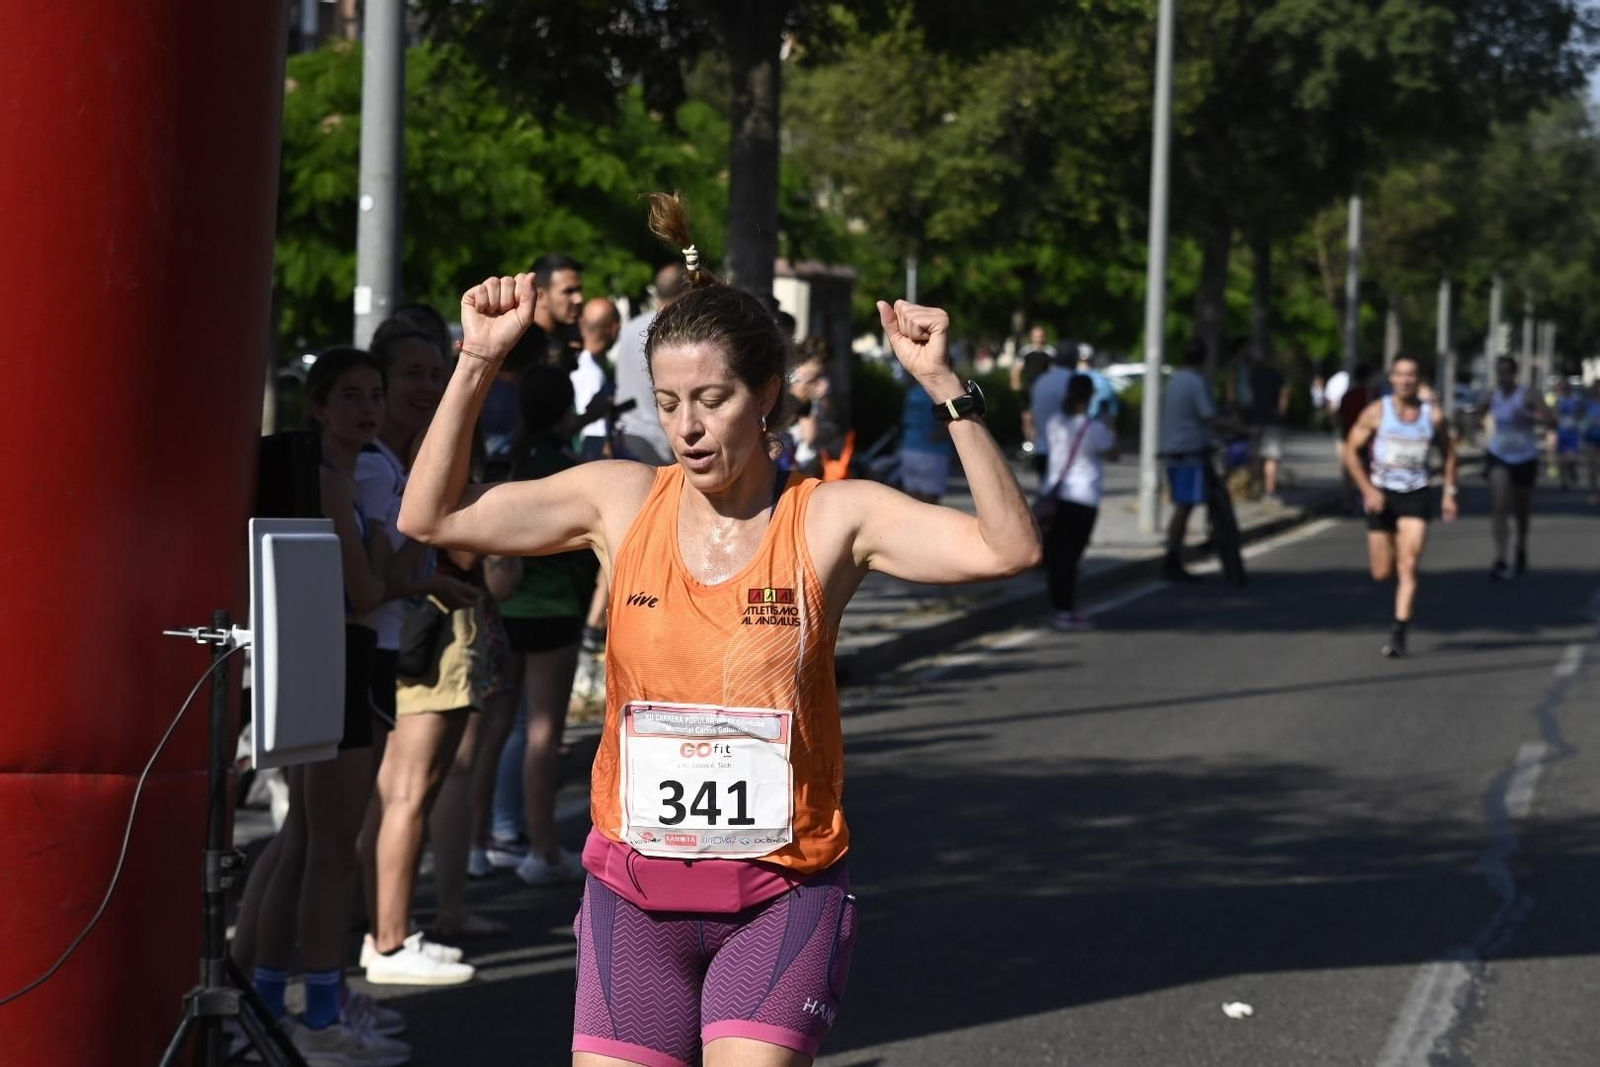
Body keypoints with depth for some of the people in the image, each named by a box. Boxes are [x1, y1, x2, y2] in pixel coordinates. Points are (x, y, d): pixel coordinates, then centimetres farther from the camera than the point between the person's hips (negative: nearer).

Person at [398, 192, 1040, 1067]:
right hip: (635, 894, 3)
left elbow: (1008, 549, -18)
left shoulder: (834, 519, -6)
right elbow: (431, 517, 2)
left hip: (781, 895, -3)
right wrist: (478, 364, -7)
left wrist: (946, 389, -25)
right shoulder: (621, 502, 1)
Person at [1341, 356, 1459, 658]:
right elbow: (1351, 450, 0)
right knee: (1382, 573, 3)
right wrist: (1367, 490, -11)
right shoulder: (1377, 412, -2)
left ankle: (1399, 631, -17)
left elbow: (1448, 453, 15)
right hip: (1381, 496, 0)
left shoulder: (1433, 415, 2)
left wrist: (1450, 493, 7)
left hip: (1416, 496, 0)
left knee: (1408, 565, -16)